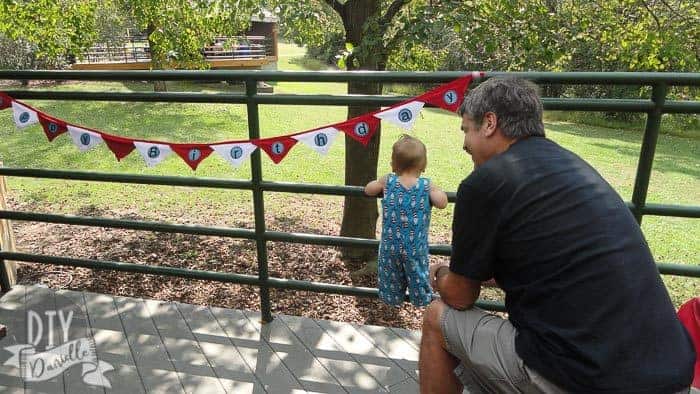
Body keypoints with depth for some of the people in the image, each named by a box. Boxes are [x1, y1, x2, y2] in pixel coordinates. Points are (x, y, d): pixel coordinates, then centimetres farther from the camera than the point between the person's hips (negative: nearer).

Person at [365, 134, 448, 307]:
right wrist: (435, 190, 0)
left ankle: (392, 298, 36)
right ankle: (422, 299, 33)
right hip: (415, 245, -1)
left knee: (390, 273, 21)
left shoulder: (387, 181, -6)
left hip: (391, 243, 1)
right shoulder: (427, 185, -11)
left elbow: (368, 190, 6)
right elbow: (442, 203, -19)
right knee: (418, 273, 18)